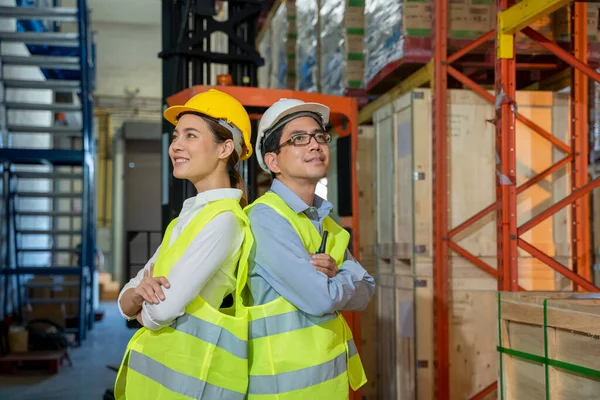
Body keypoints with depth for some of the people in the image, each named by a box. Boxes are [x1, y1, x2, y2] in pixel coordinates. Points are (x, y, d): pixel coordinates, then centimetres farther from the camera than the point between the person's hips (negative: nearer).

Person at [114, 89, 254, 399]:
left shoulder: (224, 220, -16)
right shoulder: (184, 219, 11)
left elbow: (162, 311, -23)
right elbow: (126, 305, 7)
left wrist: (145, 305, -1)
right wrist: (139, 292, -15)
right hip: (155, 369, 8)